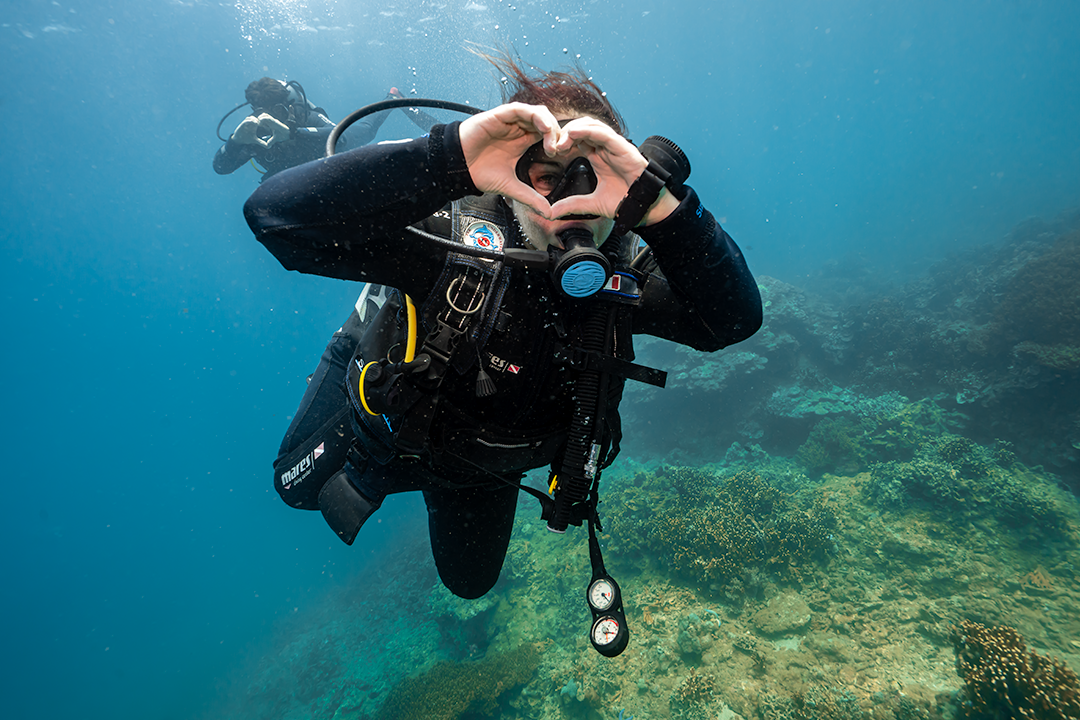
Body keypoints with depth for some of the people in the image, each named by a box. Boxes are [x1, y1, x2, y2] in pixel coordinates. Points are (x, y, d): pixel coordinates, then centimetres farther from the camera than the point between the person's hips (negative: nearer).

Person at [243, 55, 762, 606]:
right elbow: (275, 215, -47)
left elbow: (735, 318, -39)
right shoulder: (452, 237, -37)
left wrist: (656, 203, -54)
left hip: (490, 471, 3)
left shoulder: (624, 272, -26)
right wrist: (446, 158, -58)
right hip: (386, 437, -2)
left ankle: (445, 495, 58)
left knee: (470, 581, 30)